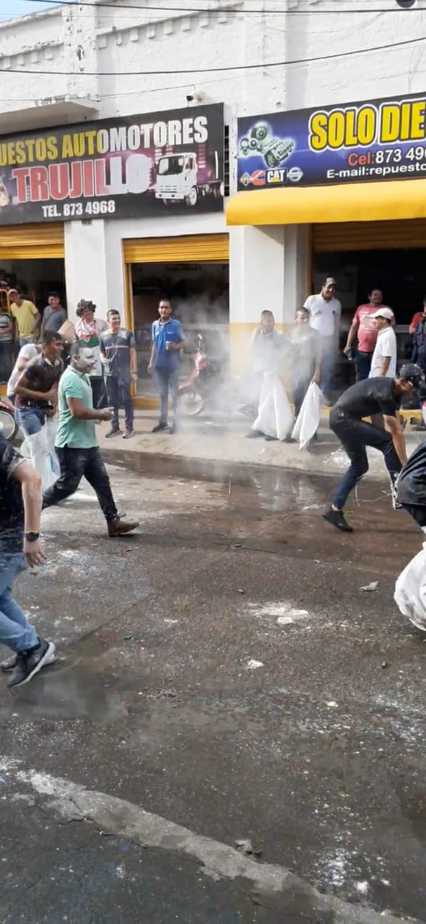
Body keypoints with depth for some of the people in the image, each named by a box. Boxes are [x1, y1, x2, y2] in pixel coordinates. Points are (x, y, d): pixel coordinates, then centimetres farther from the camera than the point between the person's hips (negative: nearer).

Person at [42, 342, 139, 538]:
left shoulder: (82, 377, 14)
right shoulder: (71, 379, -19)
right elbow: (77, 411, -26)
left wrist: (98, 414, 9)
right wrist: (101, 414, -13)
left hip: (88, 443, 10)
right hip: (72, 445, -10)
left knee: (102, 482, 7)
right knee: (67, 485, 0)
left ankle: (113, 522, 10)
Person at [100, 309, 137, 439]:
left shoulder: (127, 334, -1)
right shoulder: (103, 336, 7)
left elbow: (133, 352, 0)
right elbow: (101, 352, 16)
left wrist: (134, 371, -5)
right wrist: (103, 359, -8)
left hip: (124, 372, -3)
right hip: (110, 373, 4)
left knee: (126, 399, -3)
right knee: (112, 401, 10)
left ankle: (129, 428, 3)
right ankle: (114, 426, 21)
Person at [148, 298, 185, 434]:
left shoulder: (176, 324, -5)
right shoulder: (155, 325, 8)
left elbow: (183, 342, -2)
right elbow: (154, 345, 14)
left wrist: (175, 346, -23)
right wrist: (151, 362, 11)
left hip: (172, 364, -4)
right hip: (159, 364, 4)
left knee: (174, 393, 0)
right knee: (162, 393, 12)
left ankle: (175, 422, 6)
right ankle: (163, 420, 20)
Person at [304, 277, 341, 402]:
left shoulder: (337, 303, 8)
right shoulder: (311, 300, -3)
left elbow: (337, 323, 14)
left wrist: (336, 341, 13)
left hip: (330, 340, 3)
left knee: (327, 370, 4)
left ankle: (325, 396, 11)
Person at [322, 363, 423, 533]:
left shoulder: (395, 391, 6)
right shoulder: (385, 394, -24)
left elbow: (394, 428, 6)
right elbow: (396, 433, -23)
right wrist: (405, 464, -20)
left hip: (341, 419, 10)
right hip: (343, 418, -10)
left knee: (359, 466, 14)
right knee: (387, 441, -16)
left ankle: (334, 510, 17)